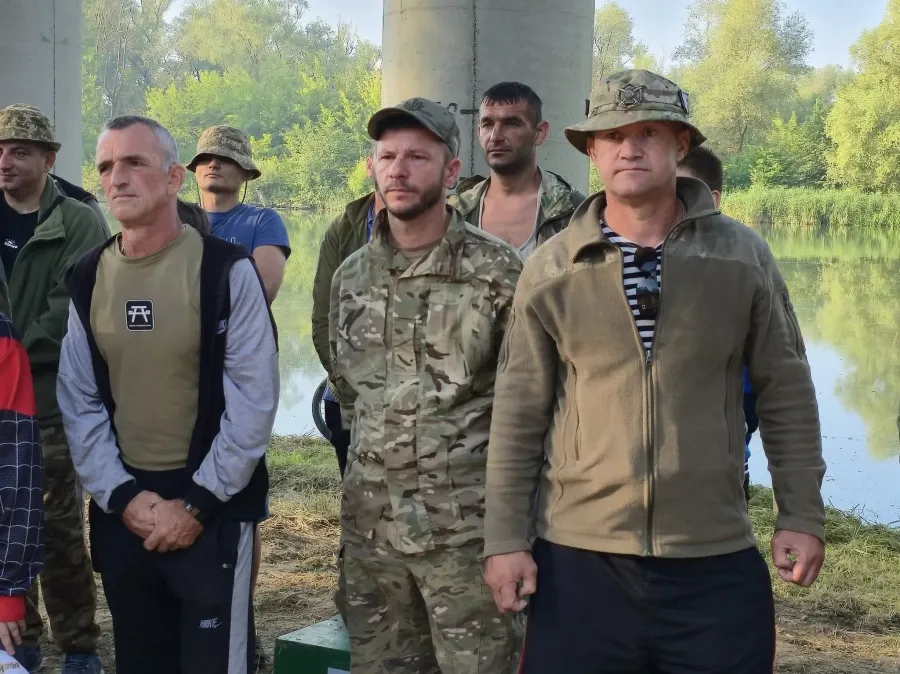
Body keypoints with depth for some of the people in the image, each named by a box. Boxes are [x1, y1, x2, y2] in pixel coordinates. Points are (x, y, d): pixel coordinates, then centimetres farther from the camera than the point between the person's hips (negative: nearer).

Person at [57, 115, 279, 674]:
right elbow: (79, 402, 6)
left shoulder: (227, 271, -8)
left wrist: (196, 503, -12)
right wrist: (122, 496, -5)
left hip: (214, 509, -4)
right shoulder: (88, 279, 5)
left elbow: (253, 401, -11)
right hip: (121, 511, 4)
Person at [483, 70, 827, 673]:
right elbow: (518, 413, 2)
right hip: (578, 557, 0)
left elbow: (787, 393, 5)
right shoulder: (549, 270, 0)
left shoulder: (744, 256, -1)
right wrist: (506, 537, 0)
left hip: (716, 560, 0)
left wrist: (802, 516, 2)